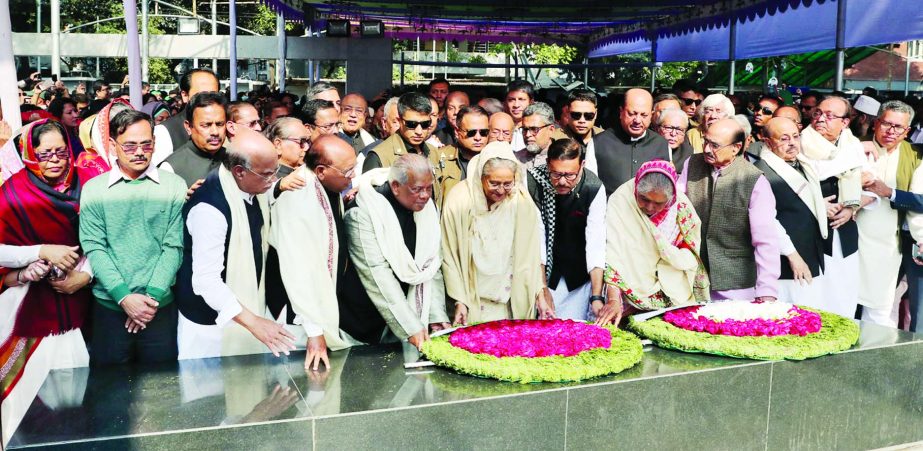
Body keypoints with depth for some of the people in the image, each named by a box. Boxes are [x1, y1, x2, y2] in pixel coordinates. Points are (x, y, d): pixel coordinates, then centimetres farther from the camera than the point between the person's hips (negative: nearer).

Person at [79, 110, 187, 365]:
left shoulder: (174, 186, 1)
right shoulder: (93, 189, 3)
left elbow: (174, 246, -3)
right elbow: (94, 248, -3)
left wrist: (152, 295, -11)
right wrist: (123, 296, -12)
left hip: (161, 306, 0)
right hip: (110, 305, 1)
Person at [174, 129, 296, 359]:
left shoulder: (254, 186, -5)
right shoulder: (209, 208, -29)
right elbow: (206, 281, -29)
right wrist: (252, 321, -31)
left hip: (248, 306, 7)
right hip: (212, 320, -7)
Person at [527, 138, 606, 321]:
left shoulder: (594, 188, -19)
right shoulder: (533, 181, -20)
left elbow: (595, 244, -20)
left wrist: (596, 297, -27)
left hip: (578, 276, 0)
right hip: (541, 271, 0)